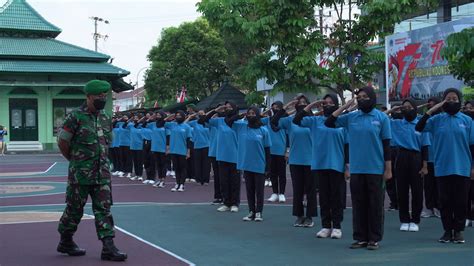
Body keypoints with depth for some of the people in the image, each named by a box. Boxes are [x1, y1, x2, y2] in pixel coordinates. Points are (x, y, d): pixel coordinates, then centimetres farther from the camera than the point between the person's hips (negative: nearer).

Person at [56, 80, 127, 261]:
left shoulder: (105, 118, 9)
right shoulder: (76, 117, -10)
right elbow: (62, 142, -5)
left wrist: (100, 159, 13)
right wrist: (75, 160, 5)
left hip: (102, 173, 5)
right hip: (80, 174, -5)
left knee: (104, 208, 0)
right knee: (75, 208, 7)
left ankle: (108, 247, -1)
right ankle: (65, 242, 25)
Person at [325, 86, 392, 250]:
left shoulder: (381, 118, -2)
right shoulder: (351, 117, 5)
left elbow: (386, 144, -2)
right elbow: (329, 123, 3)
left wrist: (388, 169, -5)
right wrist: (344, 106, -3)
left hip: (375, 169, -3)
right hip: (356, 168, 3)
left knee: (375, 204, 4)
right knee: (358, 204, 8)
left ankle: (374, 238, 12)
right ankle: (360, 237, 17)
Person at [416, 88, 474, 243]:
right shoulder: (437, 119, 3)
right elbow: (419, 128, -8)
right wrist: (431, 110, -13)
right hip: (443, 168, 1)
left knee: (461, 201, 4)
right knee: (445, 201, 6)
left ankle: (459, 231, 15)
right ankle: (448, 230, 17)